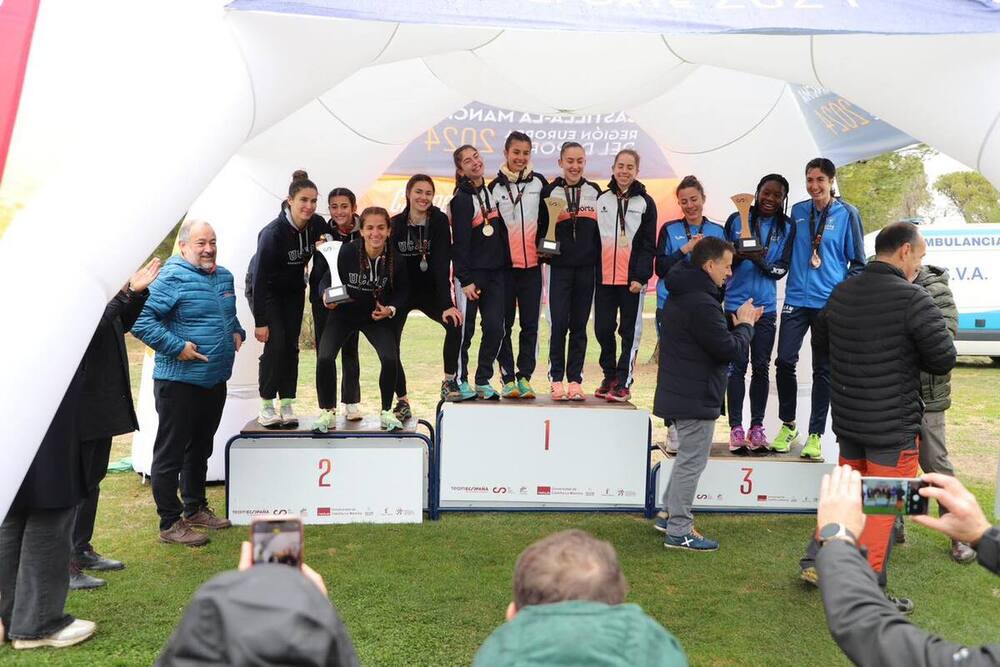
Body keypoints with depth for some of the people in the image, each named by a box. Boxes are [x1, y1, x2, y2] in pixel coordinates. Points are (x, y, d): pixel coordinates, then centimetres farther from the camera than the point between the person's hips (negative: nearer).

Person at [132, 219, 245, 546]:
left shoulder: (224, 277, 12)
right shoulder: (171, 278, -14)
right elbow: (141, 321, -20)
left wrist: (237, 332, 11)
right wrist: (177, 347, -23)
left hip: (215, 380, 8)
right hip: (179, 381, -8)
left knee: (200, 448, 20)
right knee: (170, 453, 2)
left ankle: (195, 508, 34)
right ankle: (171, 523, 12)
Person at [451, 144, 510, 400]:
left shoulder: (491, 192, 14)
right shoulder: (461, 199, -8)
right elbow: (459, 243, -12)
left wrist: (506, 266, 16)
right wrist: (465, 280, -15)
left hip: (496, 273, 6)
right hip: (470, 274, -6)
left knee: (495, 328, 0)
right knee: (465, 330, 1)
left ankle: (483, 381, 13)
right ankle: (461, 381, 14)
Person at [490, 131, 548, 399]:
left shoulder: (539, 182, 8)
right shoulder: (495, 186, 5)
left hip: (532, 264, 1)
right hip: (504, 264, -1)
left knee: (530, 324, 3)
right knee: (504, 324, 2)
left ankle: (524, 377, 10)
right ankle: (507, 378, 9)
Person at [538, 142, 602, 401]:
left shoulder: (595, 191, 11)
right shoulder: (550, 192, 4)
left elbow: (601, 229, 13)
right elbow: (541, 228, 4)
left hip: (586, 267, 2)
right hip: (559, 267, -2)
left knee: (579, 325, 5)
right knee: (559, 323, -5)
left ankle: (575, 379, 11)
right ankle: (556, 379, 5)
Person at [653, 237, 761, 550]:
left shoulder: (680, 296, 11)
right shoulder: (702, 304, -23)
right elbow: (730, 349, -20)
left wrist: (737, 324, 5)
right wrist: (745, 325, -3)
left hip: (680, 392, 10)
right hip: (697, 398, -10)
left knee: (687, 455, 22)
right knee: (692, 460, 0)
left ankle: (668, 514, 31)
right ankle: (679, 531, 9)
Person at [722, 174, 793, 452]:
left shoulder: (786, 227, 6)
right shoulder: (737, 219, 1)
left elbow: (782, 268, 0)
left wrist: (761, 261, -18)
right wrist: (736, 257, -18)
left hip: (766, 306, 2)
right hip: (736, 304, -2)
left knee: (761, 367, 5)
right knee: (737, 366, -3)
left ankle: (757, 427, 11)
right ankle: (736, 428, 2)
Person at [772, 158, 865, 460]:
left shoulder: (846, 214, 0)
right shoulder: (798, 211, 8)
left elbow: (858, 261, 3)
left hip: (830, 303, -2)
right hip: (796, 299, 2)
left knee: (823, 369, 4)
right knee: (784, 361, -3)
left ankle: (815, 436, 12)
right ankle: (788, 426, 17)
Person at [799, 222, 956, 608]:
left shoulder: (842, 293, 3)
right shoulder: (912, 299, -19)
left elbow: (819, 341, 15)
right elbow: (943, 359, -14)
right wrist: (908, 352, 4)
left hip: (847, 418, 7)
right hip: (893, 425, -6)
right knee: (882, 505, 5)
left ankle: (817, 561, 27)